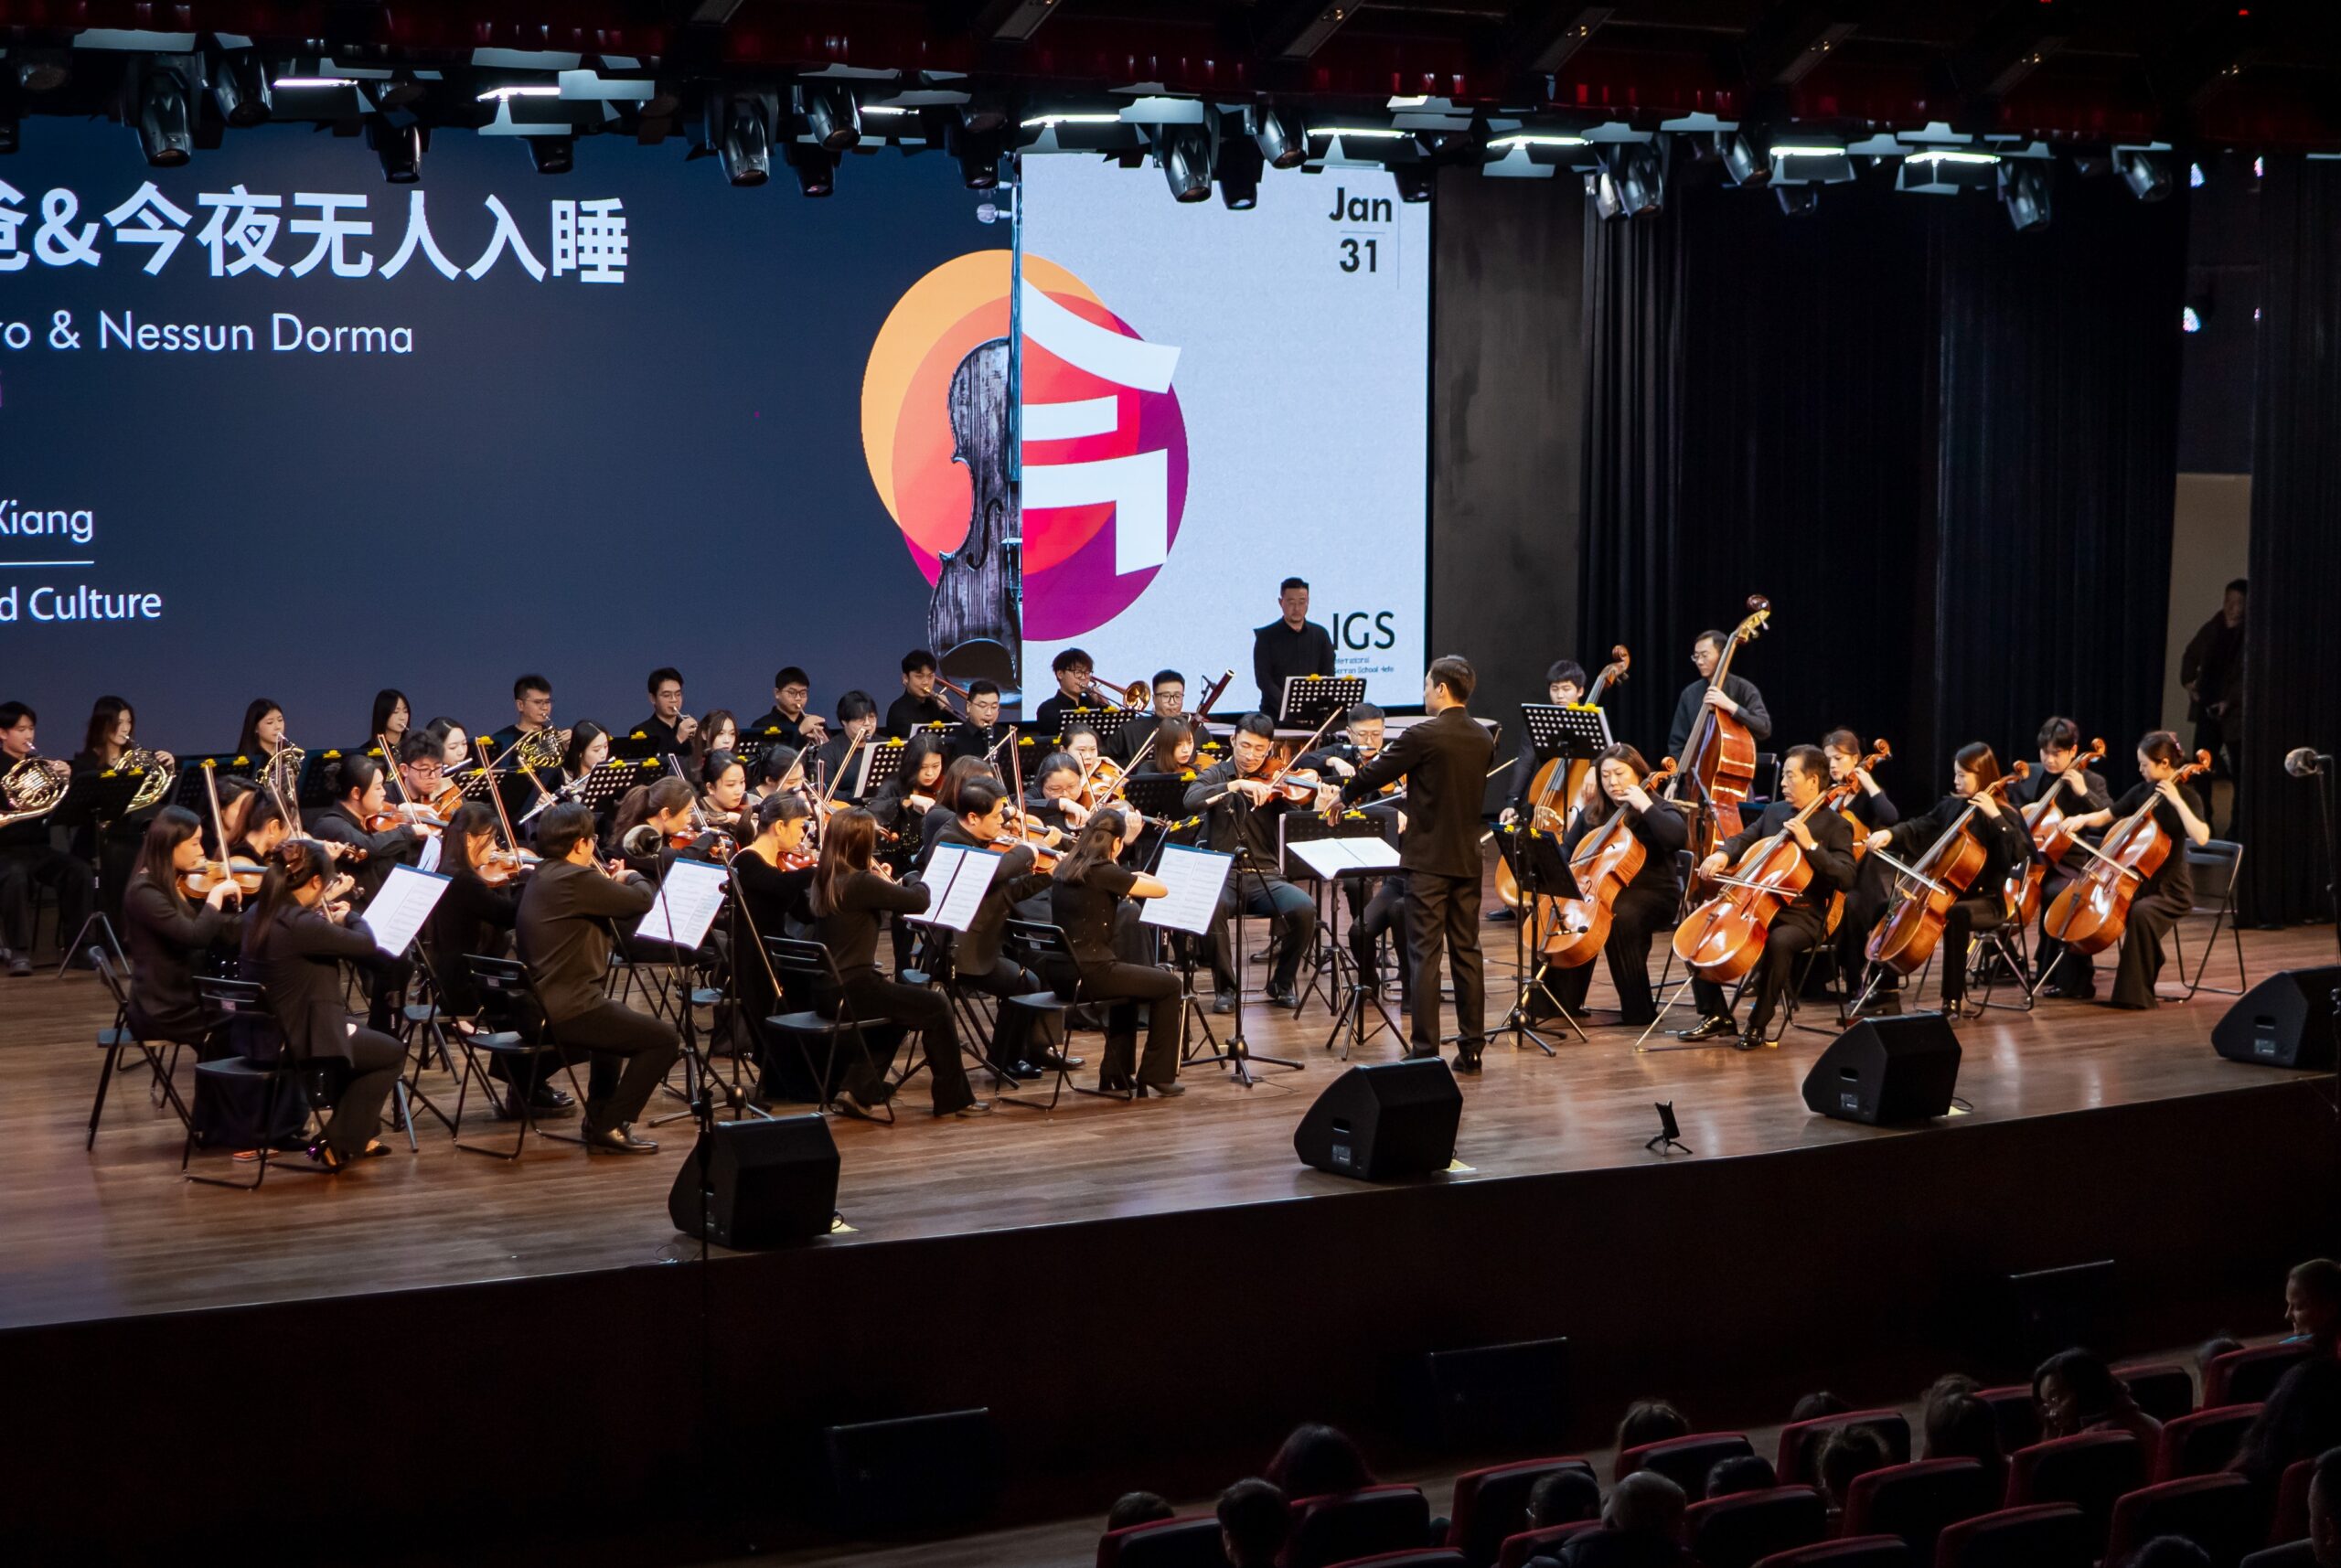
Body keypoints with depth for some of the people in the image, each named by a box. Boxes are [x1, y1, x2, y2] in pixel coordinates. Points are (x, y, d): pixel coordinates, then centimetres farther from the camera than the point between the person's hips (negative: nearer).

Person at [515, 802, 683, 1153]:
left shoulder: (540, 879, 12)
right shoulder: (575, 879, -19)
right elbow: (642, 900, -17)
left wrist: (611, 882, 21)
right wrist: (632, 878, 4)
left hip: (539, 1006, 10)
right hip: (567, 1010, -10)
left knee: (617, 1016, 38)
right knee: (665, 1039, -3)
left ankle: (598, 1118, 41)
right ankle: (610, 1128, -1)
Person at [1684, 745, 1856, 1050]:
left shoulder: (1835, 826, -3)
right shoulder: (1774, 812, 15)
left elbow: (1845, 877, -13)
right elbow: (1744, 839, 13)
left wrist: (1811, 846, -22)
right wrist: (1723, 853, -10)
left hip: (1801, 918, -6)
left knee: (1779, 942, -39)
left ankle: (1759, 1024, -22)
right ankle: (1716, 1015, -1)